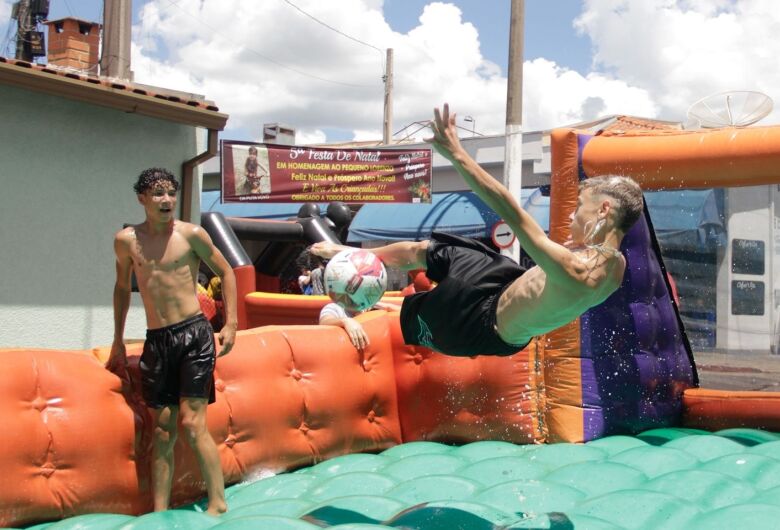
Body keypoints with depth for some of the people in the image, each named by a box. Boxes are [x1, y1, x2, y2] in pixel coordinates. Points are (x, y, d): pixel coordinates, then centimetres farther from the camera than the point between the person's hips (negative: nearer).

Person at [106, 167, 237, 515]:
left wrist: (231, 323, 1)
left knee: (192, 424, -8)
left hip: (193, 334, -3)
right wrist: (118, 343, 21)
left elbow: (225, 272, 8)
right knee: (162, 431, 6)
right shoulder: (126, 240, 7)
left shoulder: (191, 234, -2)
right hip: (156, 341, 3)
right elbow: (122, 287, 20)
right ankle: (160, 512, 12)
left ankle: (218, 505, 0)